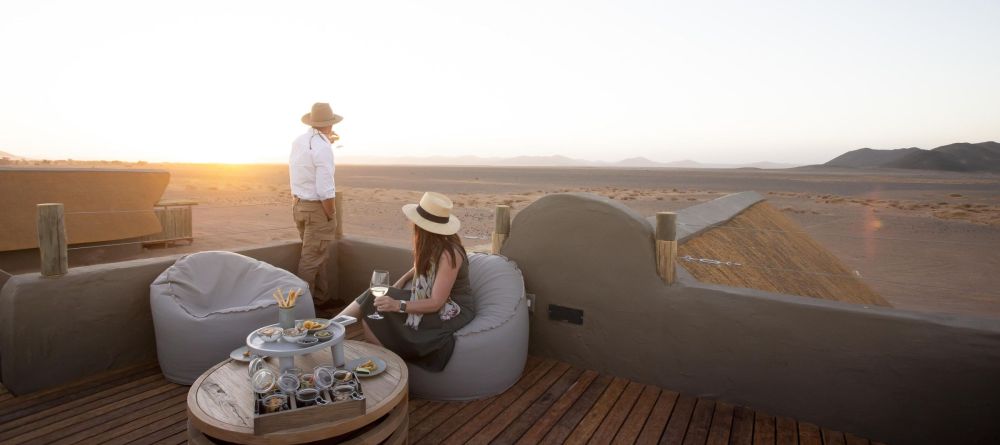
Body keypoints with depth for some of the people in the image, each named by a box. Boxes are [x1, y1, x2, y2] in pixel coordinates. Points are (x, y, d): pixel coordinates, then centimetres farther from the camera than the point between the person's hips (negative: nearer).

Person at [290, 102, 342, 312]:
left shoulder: (298, 141, 6)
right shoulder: (322, 148, -19)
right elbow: (325, 190, -23)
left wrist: (327, 141, 34)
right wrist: (331, 216, -12)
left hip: (298, 204, 9)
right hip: (316, 208, -9)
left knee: (317, 255, 19)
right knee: (311, 259, 1)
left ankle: (322, 298, 30)